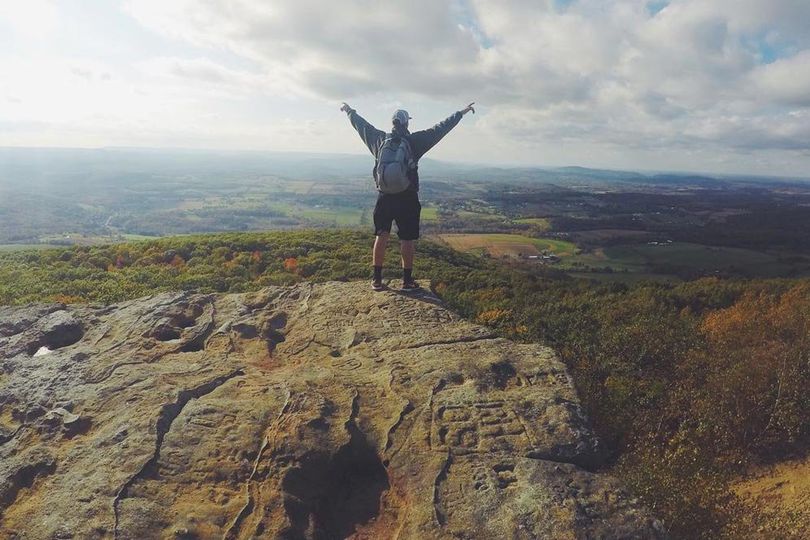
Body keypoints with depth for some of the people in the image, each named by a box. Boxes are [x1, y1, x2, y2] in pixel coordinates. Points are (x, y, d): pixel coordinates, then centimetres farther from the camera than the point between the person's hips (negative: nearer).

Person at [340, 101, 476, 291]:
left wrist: (349, 111, 34)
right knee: (407, 239, 5)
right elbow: (440, 128, -4)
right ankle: (407, 280, 11)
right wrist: (461, 113, 5)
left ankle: (377, 279, 12)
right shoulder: (414, 141, -7)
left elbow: (361, 125, 17)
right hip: (407, 199, -3)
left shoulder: (379, 139, 1)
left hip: (384, 197, 3)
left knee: (381, 236, 10)